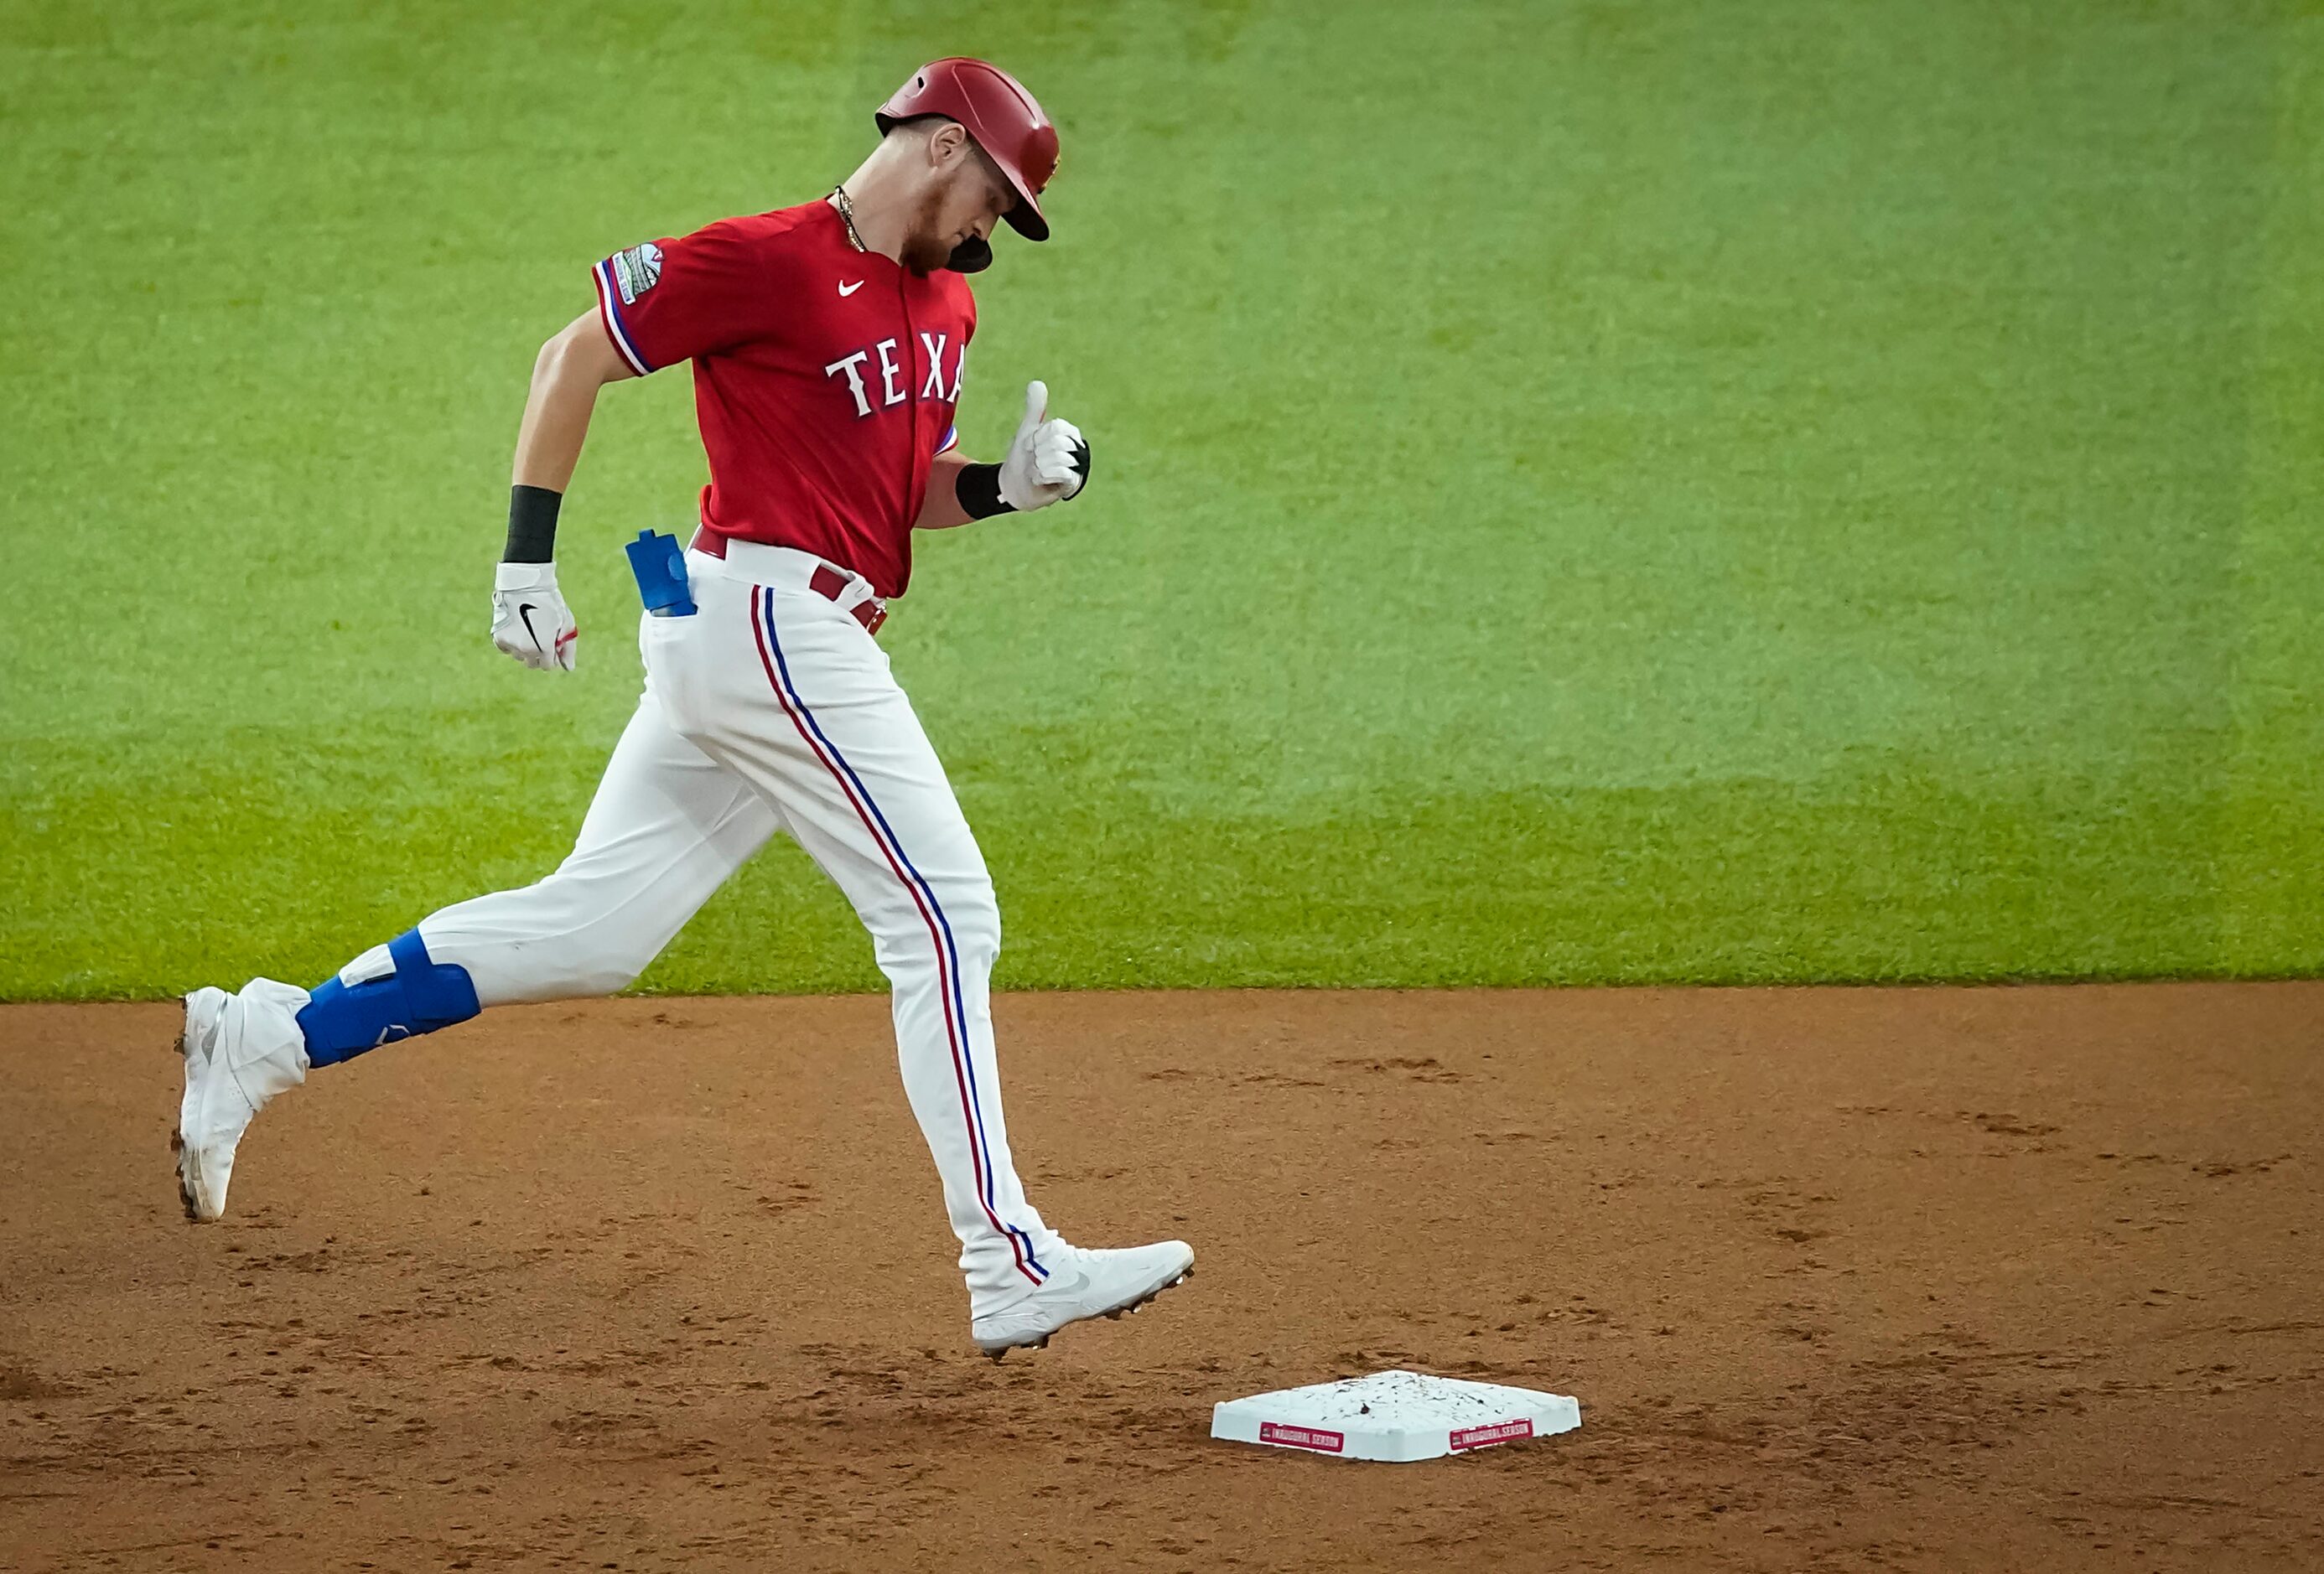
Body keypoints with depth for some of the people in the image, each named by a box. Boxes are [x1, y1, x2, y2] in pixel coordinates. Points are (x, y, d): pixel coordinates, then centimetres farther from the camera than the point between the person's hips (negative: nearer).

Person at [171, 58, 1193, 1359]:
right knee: (946, 920, -9)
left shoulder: (944, 304, 18)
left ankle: (262, 1044, 13)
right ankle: (1013, 1271, -8)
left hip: (804, 650, 9)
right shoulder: (770, 261, -10)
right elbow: (574, 359, -7)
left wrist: (1009, 484, 3)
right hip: (765, 617, -9)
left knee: (589, 932, 9)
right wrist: (528, 558, -11)